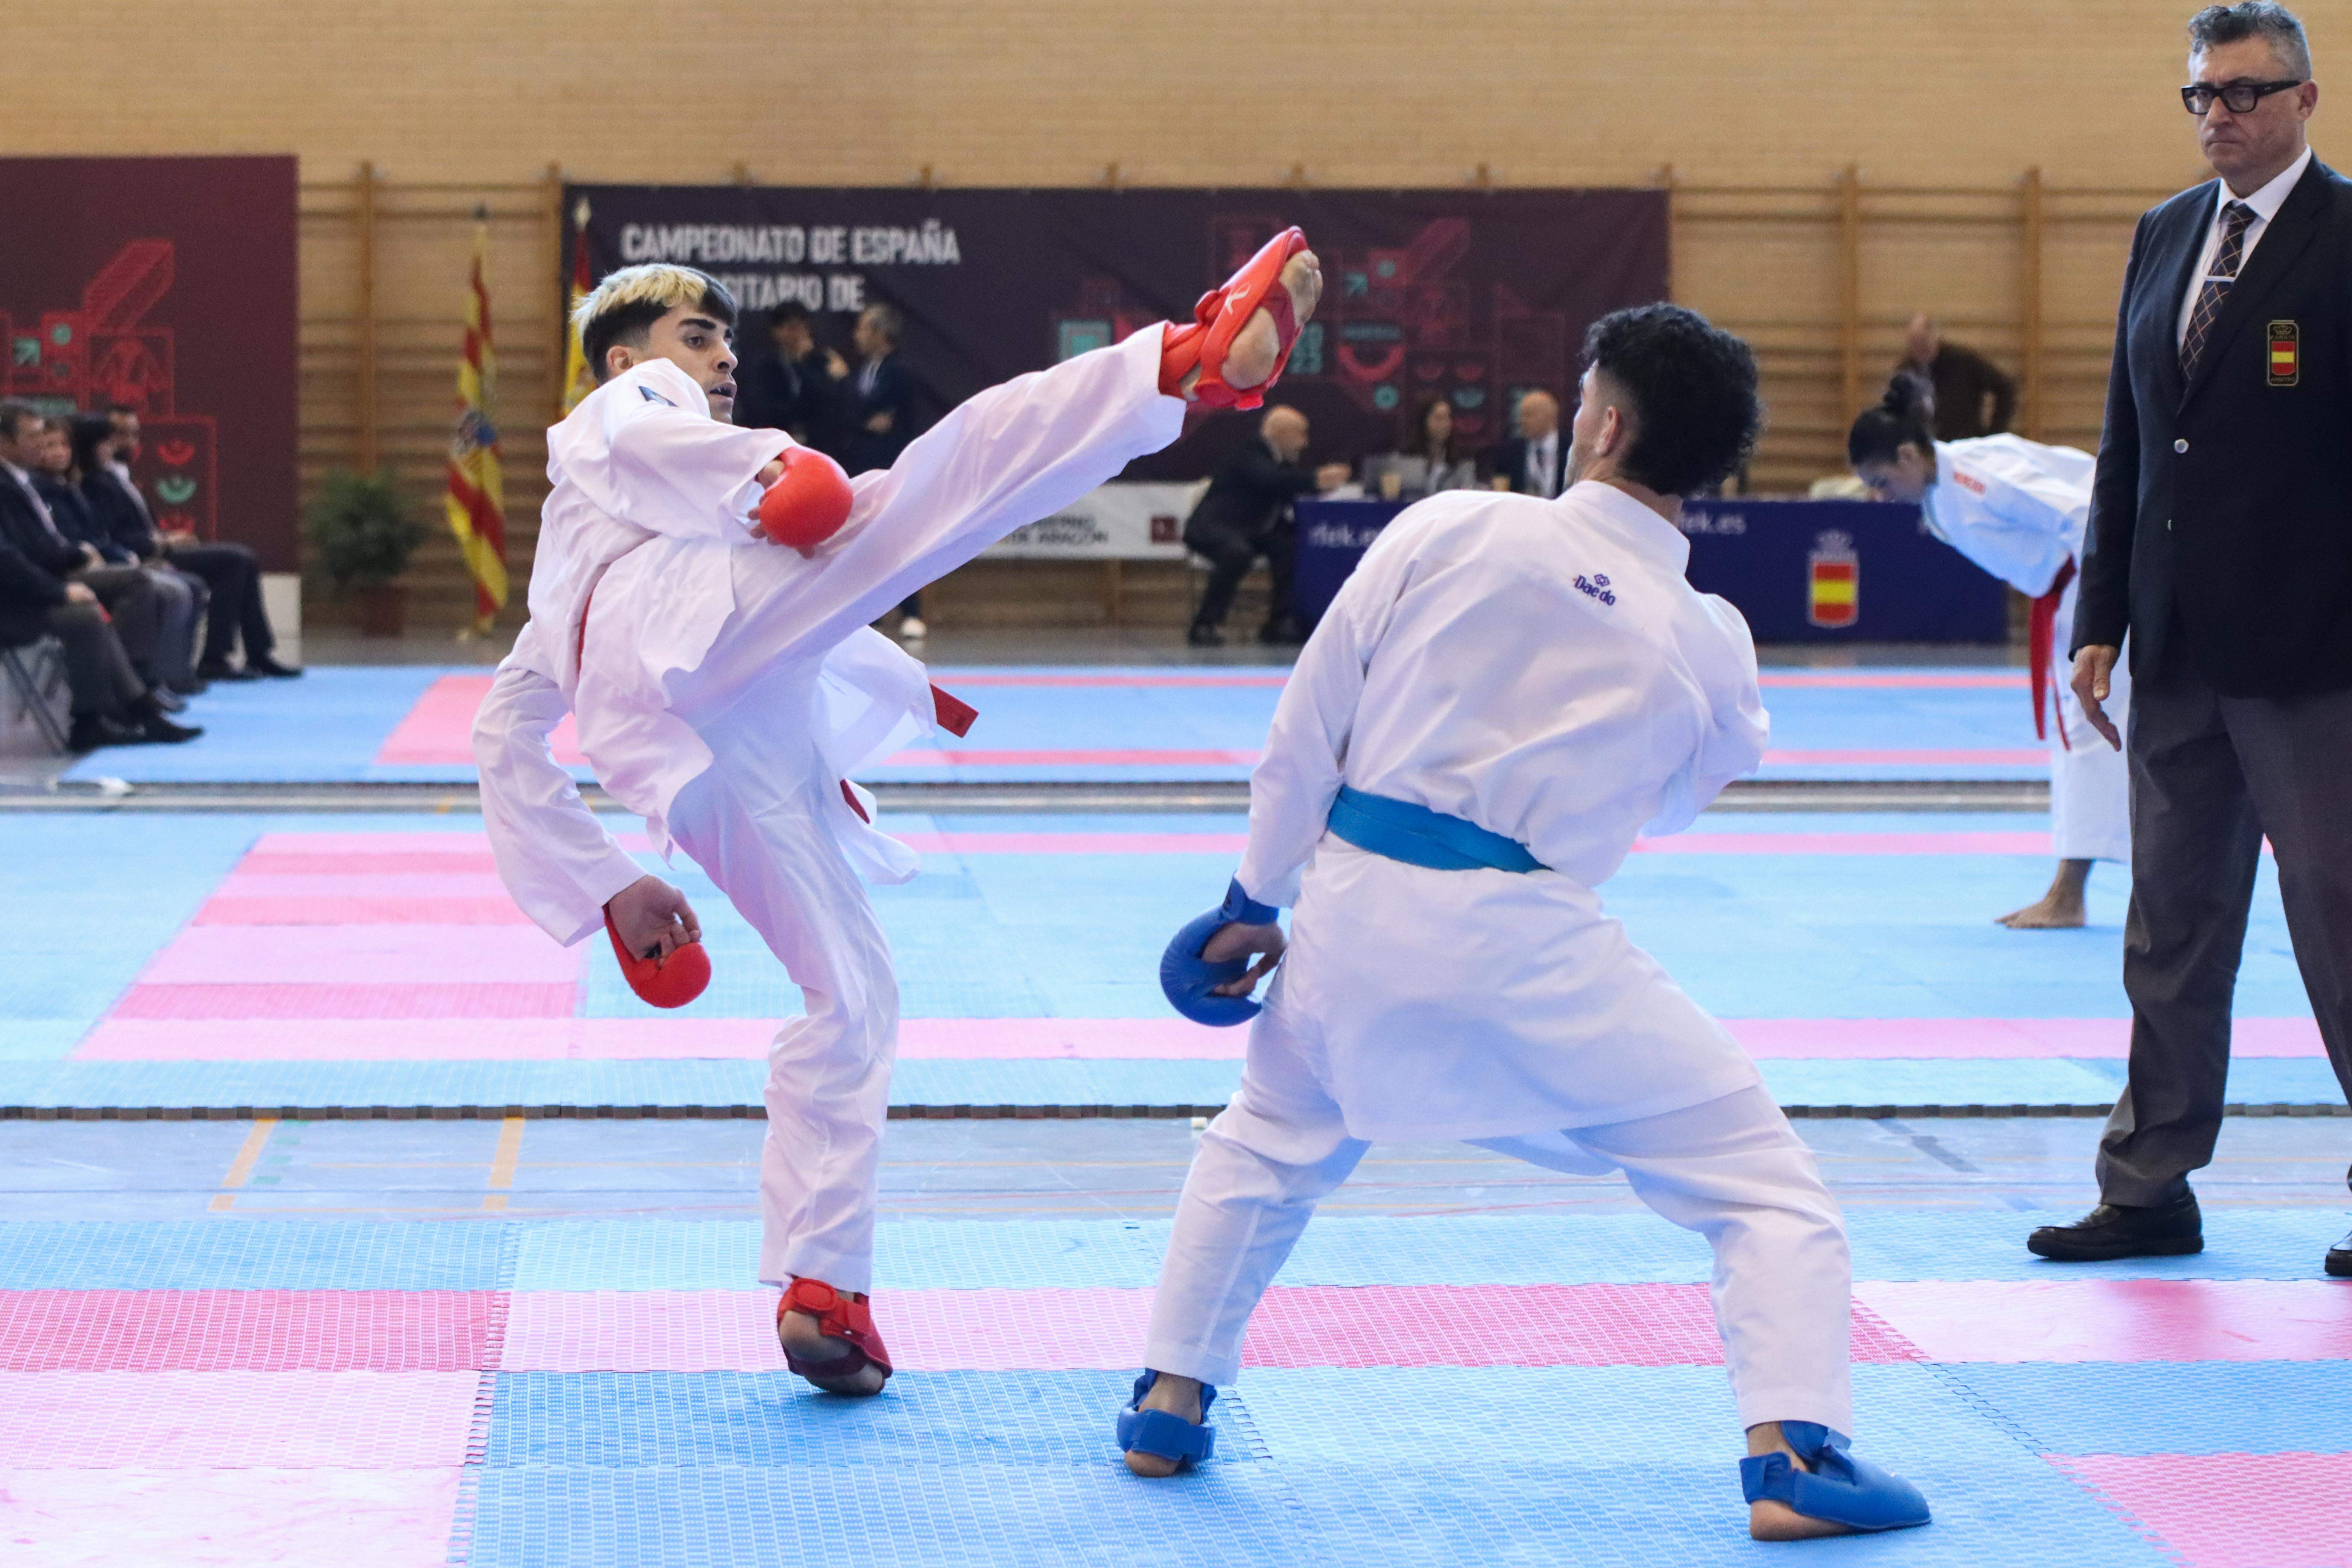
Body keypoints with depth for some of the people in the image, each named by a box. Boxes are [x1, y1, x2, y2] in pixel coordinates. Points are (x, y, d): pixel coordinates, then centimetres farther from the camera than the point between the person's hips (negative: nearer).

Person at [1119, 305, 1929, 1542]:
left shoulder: (1447, 530, -3)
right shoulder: (1711, 648, -2)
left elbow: (1307, 729, 1)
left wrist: (1256, 900, 13)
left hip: (1356, 911, 2)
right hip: (1523, 944, -2)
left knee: (1265, 1145, 30)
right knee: (1761, 1184, 7)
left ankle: (1170, 1403, 33)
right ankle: (1791, 1454, -6)